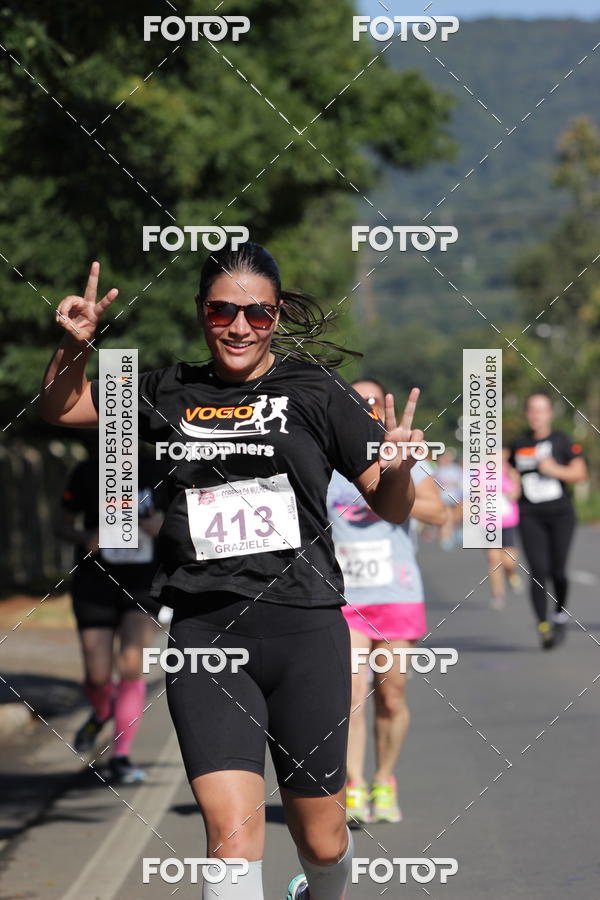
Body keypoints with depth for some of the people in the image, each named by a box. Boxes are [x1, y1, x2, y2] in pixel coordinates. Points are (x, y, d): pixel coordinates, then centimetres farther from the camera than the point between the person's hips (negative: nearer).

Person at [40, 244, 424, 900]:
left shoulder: (316, 390, 3)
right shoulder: (170, 393, 9)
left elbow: (390, 508, 6)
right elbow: (60, 408, 24)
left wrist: (398, 469, -16)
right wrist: (76, 345, 4)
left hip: (305, 630, 0)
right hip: (204, 632, 1)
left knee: (322, 843, 12)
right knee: (233, 832, -19)